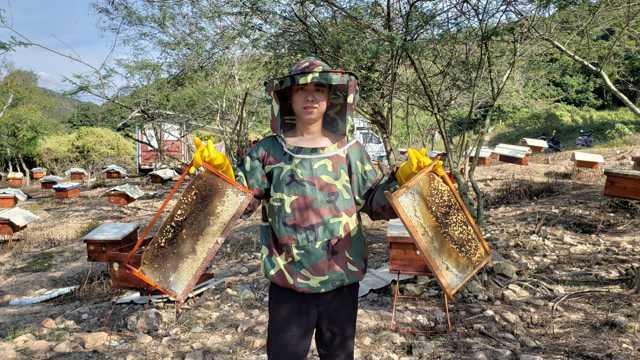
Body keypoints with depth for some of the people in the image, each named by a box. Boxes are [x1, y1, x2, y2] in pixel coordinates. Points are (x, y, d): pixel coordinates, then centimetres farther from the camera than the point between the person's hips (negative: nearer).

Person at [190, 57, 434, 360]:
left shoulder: (350, 150, 1)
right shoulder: (268, 151, -2)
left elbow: (376, 205, 3)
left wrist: (404, 175, -11)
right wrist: (222, 172, -20)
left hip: (342, 277, 2)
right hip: (287, 279, -1)